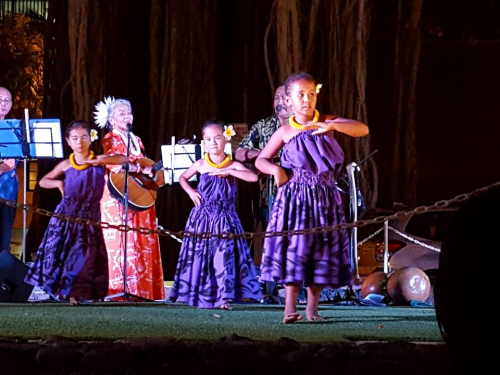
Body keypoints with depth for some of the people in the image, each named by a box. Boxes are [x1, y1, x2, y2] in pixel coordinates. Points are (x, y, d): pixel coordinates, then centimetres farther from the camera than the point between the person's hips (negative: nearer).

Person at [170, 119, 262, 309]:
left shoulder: (233, 165, -4)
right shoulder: (201, 165, 3)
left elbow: (253, 177, -19)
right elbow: (183, 178, 20)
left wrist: (229, 172, -22)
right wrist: (190, 192, 2)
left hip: (225, 219, -2)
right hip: (202, 218, 2)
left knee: (224, 255, -12)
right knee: (200, 255, 2)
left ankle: (224, 297, -12)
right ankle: (202, 296, 9)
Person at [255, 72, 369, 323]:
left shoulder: (327, 123, 5)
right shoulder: (285, 132, 5)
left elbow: (362, 129, -9)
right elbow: (261, 160, 12)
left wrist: (333, 126, -23)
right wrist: (276, 169, -10)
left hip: (324, 198, 1)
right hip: (294, 197, -1)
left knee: (321, 249, 2)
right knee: (293, 247, -9)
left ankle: (312, 307, 9)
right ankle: (290, 307, -11)